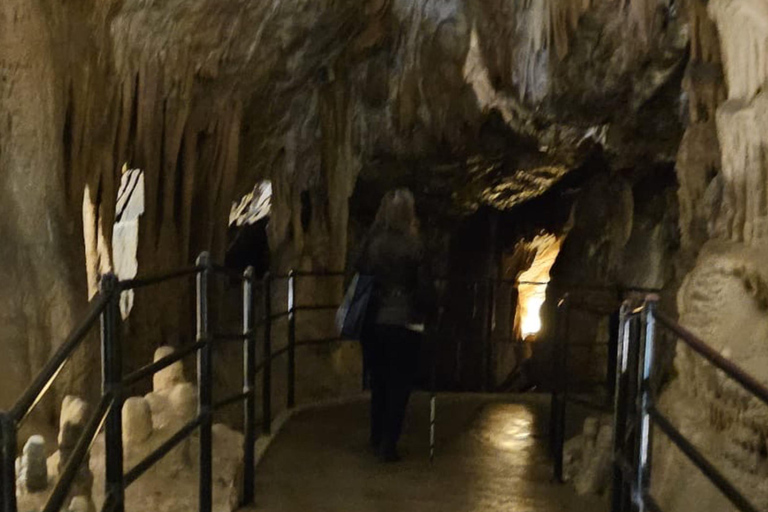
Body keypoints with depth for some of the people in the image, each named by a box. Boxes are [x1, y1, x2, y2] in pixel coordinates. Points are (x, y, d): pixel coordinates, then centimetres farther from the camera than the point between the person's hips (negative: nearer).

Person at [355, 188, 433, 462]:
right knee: (399, 385, 7)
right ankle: (388, 445, 8)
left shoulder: (371, 242, -2)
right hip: (403, 323, -4)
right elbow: (421, 286, -8)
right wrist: (422, 315, 7)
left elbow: (360, 277, 3)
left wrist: (364, 315, 13)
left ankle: (377, 440, 28)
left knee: (378, 381, 17)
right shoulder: (411, 245, -11)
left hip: (373, 323, 4)